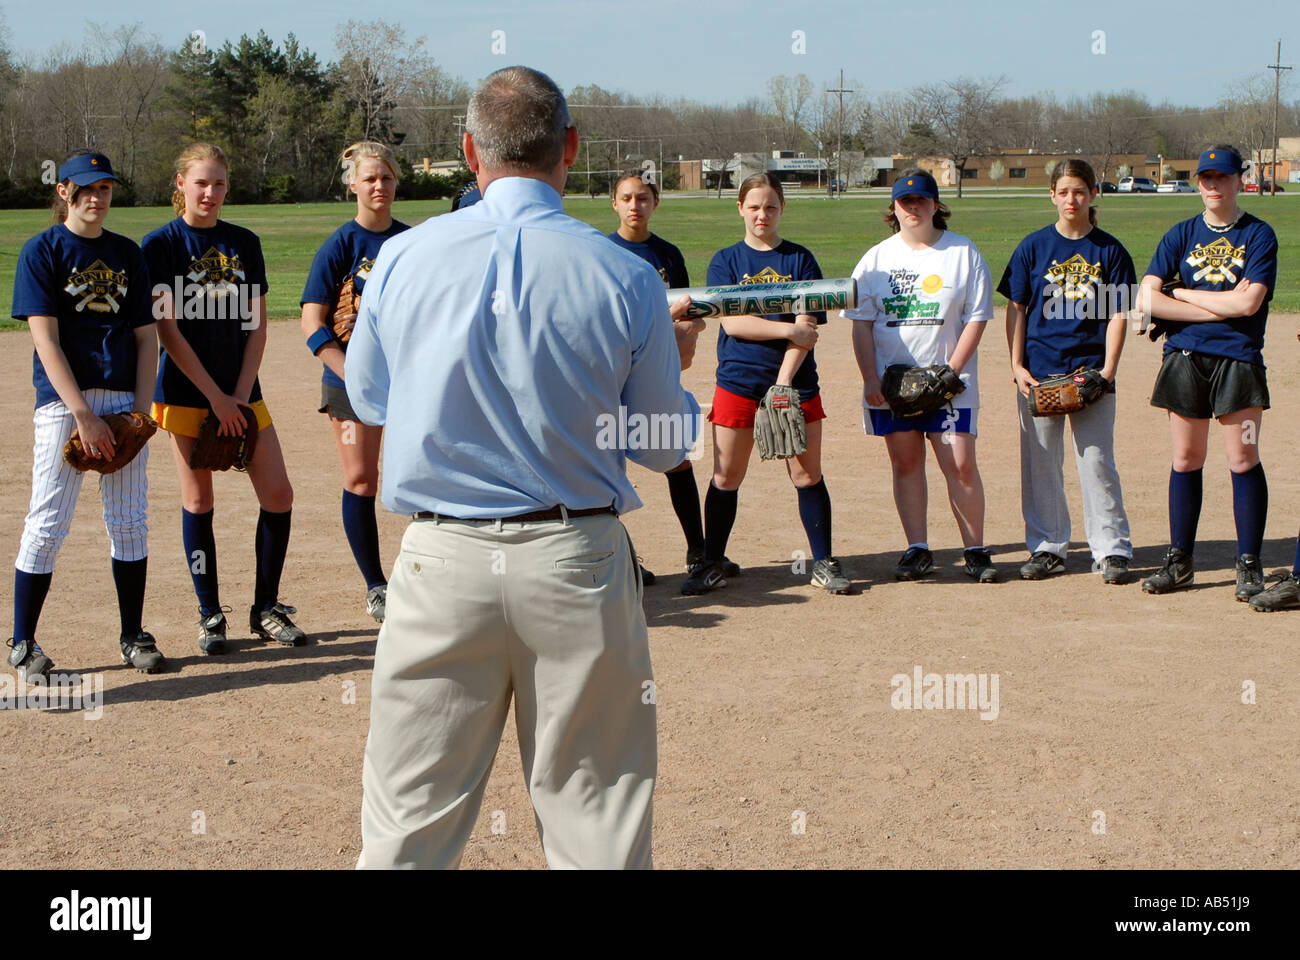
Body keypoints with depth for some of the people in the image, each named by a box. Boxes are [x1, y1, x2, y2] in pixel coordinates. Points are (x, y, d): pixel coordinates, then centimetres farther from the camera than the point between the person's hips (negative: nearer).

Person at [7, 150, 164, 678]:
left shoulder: (127, 253, 13)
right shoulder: (42, 250, -1)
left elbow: (146, 336, 12)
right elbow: (45, 338, -8)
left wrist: (141, 408, -1)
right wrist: (83, 414, -16)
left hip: (124, 398, 4)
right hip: (64, 401, -4)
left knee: (130, 521, 6)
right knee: (48, 522, -5)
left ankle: (133, 636, 17)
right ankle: (23, 644, 5)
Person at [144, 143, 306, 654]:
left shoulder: (244, 243, 8)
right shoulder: (161, 244, -4)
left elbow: (256, 325, 6)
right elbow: (168, 330, -9)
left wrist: (240, 394, -5)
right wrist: (215, 396, -13)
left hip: (241, 391, 4)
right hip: (186, 393, -4)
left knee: (278, 495, -1)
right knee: (198, 501, 2)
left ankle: (265, 609, 12)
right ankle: (210, 615, 13)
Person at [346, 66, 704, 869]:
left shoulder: (403, 257, -1)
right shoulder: (626, 278, -6)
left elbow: (367, 398, 14)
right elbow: (664, 445, 4)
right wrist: (676, 362, 24)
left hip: (441, 561, 1)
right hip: (576, 562, -1)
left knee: (410, 821, 9)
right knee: (597, 828, 8)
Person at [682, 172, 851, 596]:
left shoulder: (800, 259, 6)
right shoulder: (725, 261, 6)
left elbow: (807, 326, -3)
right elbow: (731, 322, -6)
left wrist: (784, 379, -14)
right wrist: (788, 329, -14)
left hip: (795, 381, 0)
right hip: (737, 381, 0)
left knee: (807, 474, 2)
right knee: (726, 477, 2)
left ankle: (823, 562, 13)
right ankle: (712, 564, 13)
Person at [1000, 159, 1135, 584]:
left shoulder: (1109, 250, 3)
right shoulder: (1034, 246, 4)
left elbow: (1118, 313, 2)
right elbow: (1016, 309, 5)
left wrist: (1108, 369, -8)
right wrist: (1017, 366, -3)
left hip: (1091, 371, -1)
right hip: (1039, 370, 1)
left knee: (1097, 462, -1)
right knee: (1040, 463, 5)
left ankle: (1112, 550, 8)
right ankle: (1047, 548, 16)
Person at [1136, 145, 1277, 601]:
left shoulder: (1259, 235, 1)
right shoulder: (1181, 235, 9)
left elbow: (1248, 303, -12)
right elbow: (1147, 299, -4)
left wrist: (1184, 293, -4)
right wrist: (1221, 305, -9)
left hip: (1238, 358, -3)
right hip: (1185, 356, 3)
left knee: (1243, 461, -3)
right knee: (1186, 460, 7)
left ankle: (1249, 565, 5)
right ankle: (1179, 560, 15)